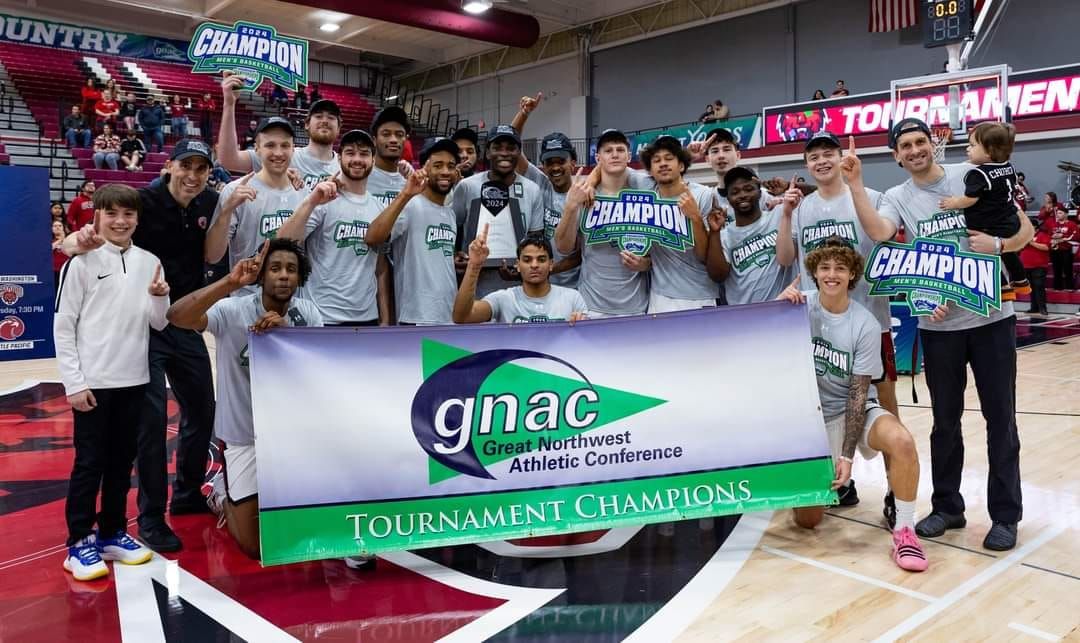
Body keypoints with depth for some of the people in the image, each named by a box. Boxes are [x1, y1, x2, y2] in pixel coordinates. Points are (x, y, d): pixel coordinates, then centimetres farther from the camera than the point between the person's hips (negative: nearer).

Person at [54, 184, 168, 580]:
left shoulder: (150, 263, 5)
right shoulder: (82, 262, -5)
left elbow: (159, 324, 7)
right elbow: (63, 326, -5)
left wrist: (159, 298, -13)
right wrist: (74, 382, -10)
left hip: (134, 380, 4)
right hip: (92, 382, -4)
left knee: (122, 461, 13)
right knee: (89, 463, 3)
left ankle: (112, 533, 26)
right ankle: (79, 543, 15)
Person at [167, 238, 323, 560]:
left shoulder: (308, 313, -6)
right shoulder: (233, 310, -17)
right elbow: (177, 316, -34)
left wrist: (287, 332, -32)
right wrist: (230, 283, -44)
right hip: (244, 436, -3)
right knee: (255, 546, 4)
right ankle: (223, 496, 35)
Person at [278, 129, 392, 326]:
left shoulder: (379, 208, 10)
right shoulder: (323, 201, -7)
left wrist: (385, 319, 9)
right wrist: (310, 202, -30)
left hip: (368, 318, 6)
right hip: (325, 318, -5)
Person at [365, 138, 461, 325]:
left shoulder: (450, 213, 14)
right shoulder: (409, 206, -11)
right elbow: (372, 238, -27)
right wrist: (405, 195, -31)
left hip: (452, 317, 8)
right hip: (418, 318, -8)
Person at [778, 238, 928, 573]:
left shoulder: (865, 325, -13)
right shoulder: (801, 306, -8)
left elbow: (858, 392, -14)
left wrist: (847, 455, -20)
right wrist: (780, 307, -26)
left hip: (854, 409, -1)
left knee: (901, 441, -35)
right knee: (807, 519, -3)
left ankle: (903, 528, -13)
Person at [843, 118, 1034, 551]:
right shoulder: (897, 198, 2)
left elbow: (1025, 228, 3)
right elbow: (878, 232, -21)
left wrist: (996, 245, -17)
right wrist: (855, 184, -28)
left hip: (991, 317, -1)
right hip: (938, 324, 1)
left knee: (1000, 418, 6)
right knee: (945, 420, 12)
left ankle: (1005, 515, 19)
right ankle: (947, 507, 26)